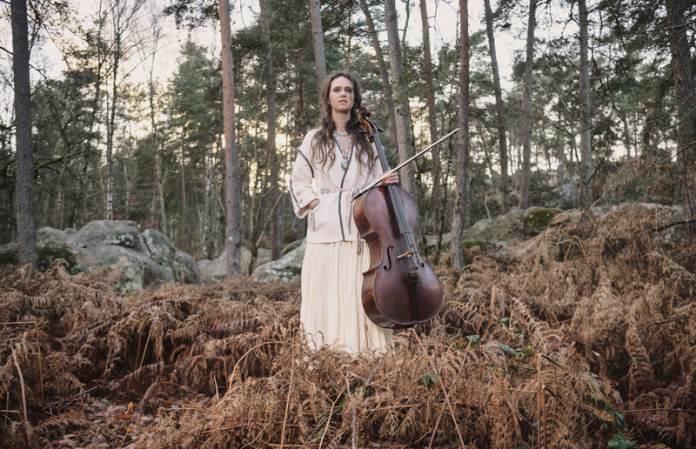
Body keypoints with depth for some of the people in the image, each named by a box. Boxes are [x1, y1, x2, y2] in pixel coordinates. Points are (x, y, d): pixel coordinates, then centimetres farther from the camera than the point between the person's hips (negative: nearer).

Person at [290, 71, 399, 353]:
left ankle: (362, 347, 1)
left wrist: (387, 182, -4)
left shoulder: (367, 139, 15)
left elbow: (374, 181, 18)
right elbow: (298, 181, 14)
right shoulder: (315, 139, 12)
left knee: (363, 289, -5)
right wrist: (314, 204, -1)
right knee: (327, 290, -5)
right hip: (326, 229, -1)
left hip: (362, 224, 1)